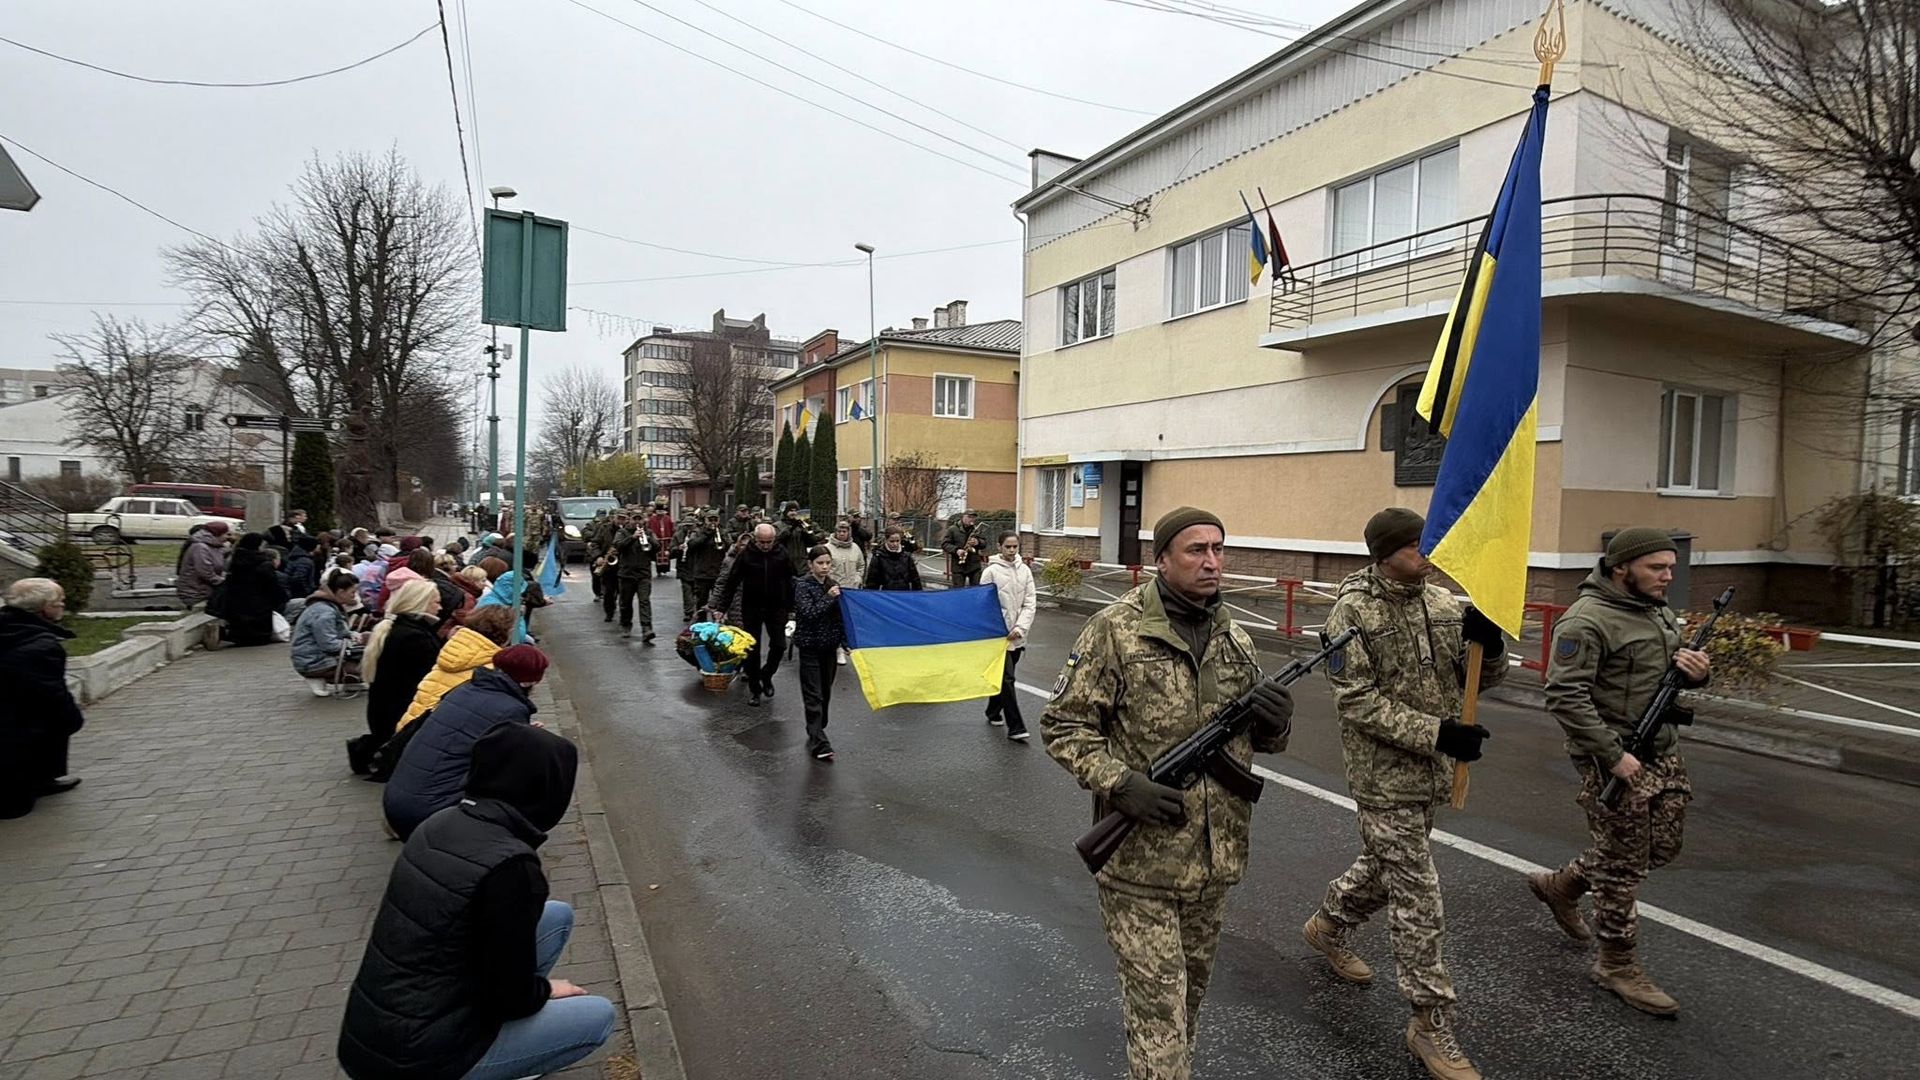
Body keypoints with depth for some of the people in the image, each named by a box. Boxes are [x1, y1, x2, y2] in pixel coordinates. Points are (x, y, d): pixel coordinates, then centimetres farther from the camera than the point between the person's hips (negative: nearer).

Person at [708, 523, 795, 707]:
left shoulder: (782, 554, -8)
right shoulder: (745, 554, -11)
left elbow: (790, 581, 1)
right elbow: (730, 582, -7)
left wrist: (790, 607, -2)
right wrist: (721, 607, -10)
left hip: (776, 607, 1)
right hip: (751, 607, -1)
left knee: (779, 645, 1)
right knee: (752, 650, 4)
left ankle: (766, 675, 28)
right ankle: (755, 689, 17)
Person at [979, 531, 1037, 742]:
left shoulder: (1025, 570, 4)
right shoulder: (991, 571, -7)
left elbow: (1030, 603, 3)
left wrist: (1020, 628, -9)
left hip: (1017, 636, 4)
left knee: (1002, 676, 17)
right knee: (1007, 679, -8)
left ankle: (993, 711, 37)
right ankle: (1015, 727, -7)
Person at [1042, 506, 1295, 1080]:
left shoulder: (1235, 639, 5)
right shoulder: (1115, 630, -13)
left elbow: (1259, 739, 14)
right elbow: (1063, 725, -11)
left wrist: (1274, 722, -10)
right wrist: (1122, 785, -24)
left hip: (1215, 856, 6)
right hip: (1140, 858, -6)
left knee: (1190, 987, 24)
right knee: (1158, 1000, 2)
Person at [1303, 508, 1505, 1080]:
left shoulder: (1441, 600, 3)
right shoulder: (1353, 610, -16)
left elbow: (1484, 675, 6)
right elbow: (1355, 699, -19)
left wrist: (1488, 641, -17)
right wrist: (1436, 732, -25)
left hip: (1432, 771, 7)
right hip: (1384, 775, -7)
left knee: (1386, 866, 24)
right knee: (1418, 899, -2)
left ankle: (1327, 925, 49)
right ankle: (1432, 1025, 13)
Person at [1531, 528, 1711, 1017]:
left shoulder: (1658, 612, 11)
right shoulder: (1588, 621, -19)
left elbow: (1677, 667, 23)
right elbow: (1565, 696, -23)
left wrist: (1696, 670, -2)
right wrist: (1613, 755, -24)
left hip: (1663, 755, 9)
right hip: (1614, 761, -9)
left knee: (1660, 848, 18)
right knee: (1624, 865, 2)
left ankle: (1560, 885, 36)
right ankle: (1618, 963, 19)